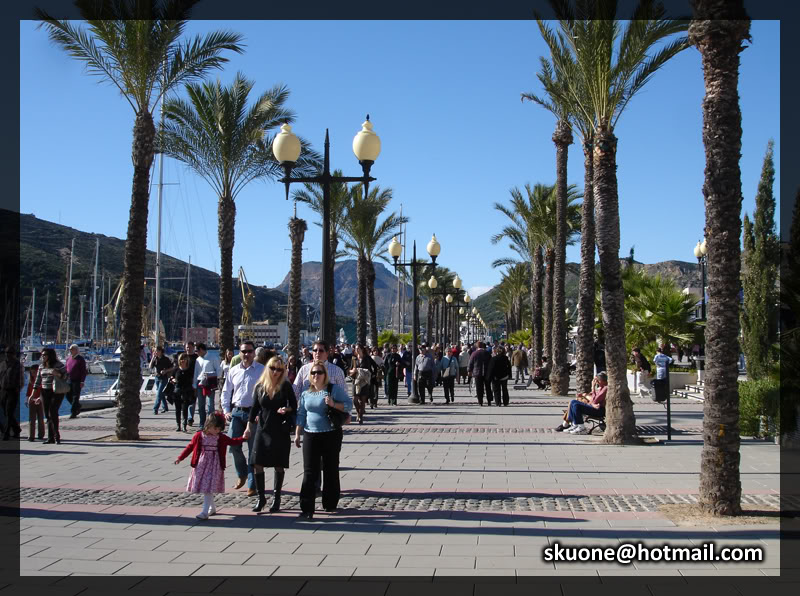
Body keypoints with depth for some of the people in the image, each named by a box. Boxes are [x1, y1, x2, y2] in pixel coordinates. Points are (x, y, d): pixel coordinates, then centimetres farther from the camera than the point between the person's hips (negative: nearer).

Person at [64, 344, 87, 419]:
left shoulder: (80, 359, -7)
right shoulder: (68, 359, 13)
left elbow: (83, 371, -10)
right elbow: (66, 369, 19)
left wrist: (82, 382, -17)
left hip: (77, 381, -7)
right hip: (69, 381, 7)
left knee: (75, 397, -4)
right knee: (68, 396, 7)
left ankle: (73, 412, 2)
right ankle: (78, 407, 27)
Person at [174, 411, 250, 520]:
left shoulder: (221, 437, 2)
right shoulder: (199, 436, -2)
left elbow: (232, 442, 7)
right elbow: (190, 447, 5)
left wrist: (243, 437, -8)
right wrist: (180, 458, 5)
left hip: (214, 466, -2)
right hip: (201, 465, 2)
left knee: (208, 488, -11)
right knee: (206, 488, 9)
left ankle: (205, 512, -13)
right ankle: (212, 508, 28)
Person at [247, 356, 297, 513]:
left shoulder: (286, 386, -3)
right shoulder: (260, 387, 3)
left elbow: (294, 406, 2)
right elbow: (255, 407, 9)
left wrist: (286, 409, -19)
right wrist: (249, 425, 7)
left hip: (280, 430, -2)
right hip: (262, 429, 2)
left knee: (279, 465, 4)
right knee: (257, 464, -3)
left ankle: (276, 498, 16)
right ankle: (261, 498, 12)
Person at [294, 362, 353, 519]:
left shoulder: (334, 389, -2)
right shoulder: (306, 393, 11)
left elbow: (349, 405, -7)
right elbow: (301, 415, 15)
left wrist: (334, 404, -22)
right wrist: (297, 434, 10)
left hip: (331, 435, -2)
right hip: (310, 436, 3)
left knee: (330, 470, 7)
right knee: (309, 472, -4)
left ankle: (330, 504, 22)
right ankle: (307, 509, -5)